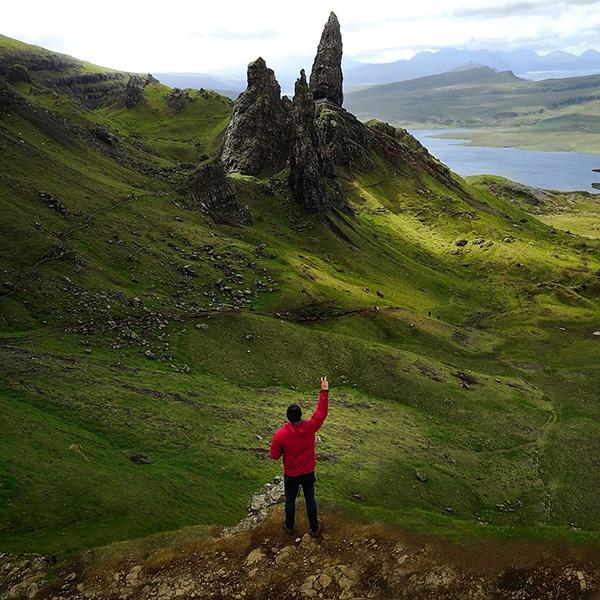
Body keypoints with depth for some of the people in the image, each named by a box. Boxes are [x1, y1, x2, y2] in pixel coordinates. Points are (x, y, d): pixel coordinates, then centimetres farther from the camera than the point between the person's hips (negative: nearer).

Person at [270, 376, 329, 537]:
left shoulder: (280, 435, -27)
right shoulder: (309, 428, -24)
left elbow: (274, 456, -13)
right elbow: (322, 413, -11)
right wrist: (324, 392, -8)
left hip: (291, 475, -1)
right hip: (308, 473, 1)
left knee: (290, 500, 23)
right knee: (310, 500, 21)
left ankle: (289, 527, 44)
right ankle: (314, 529, 38)